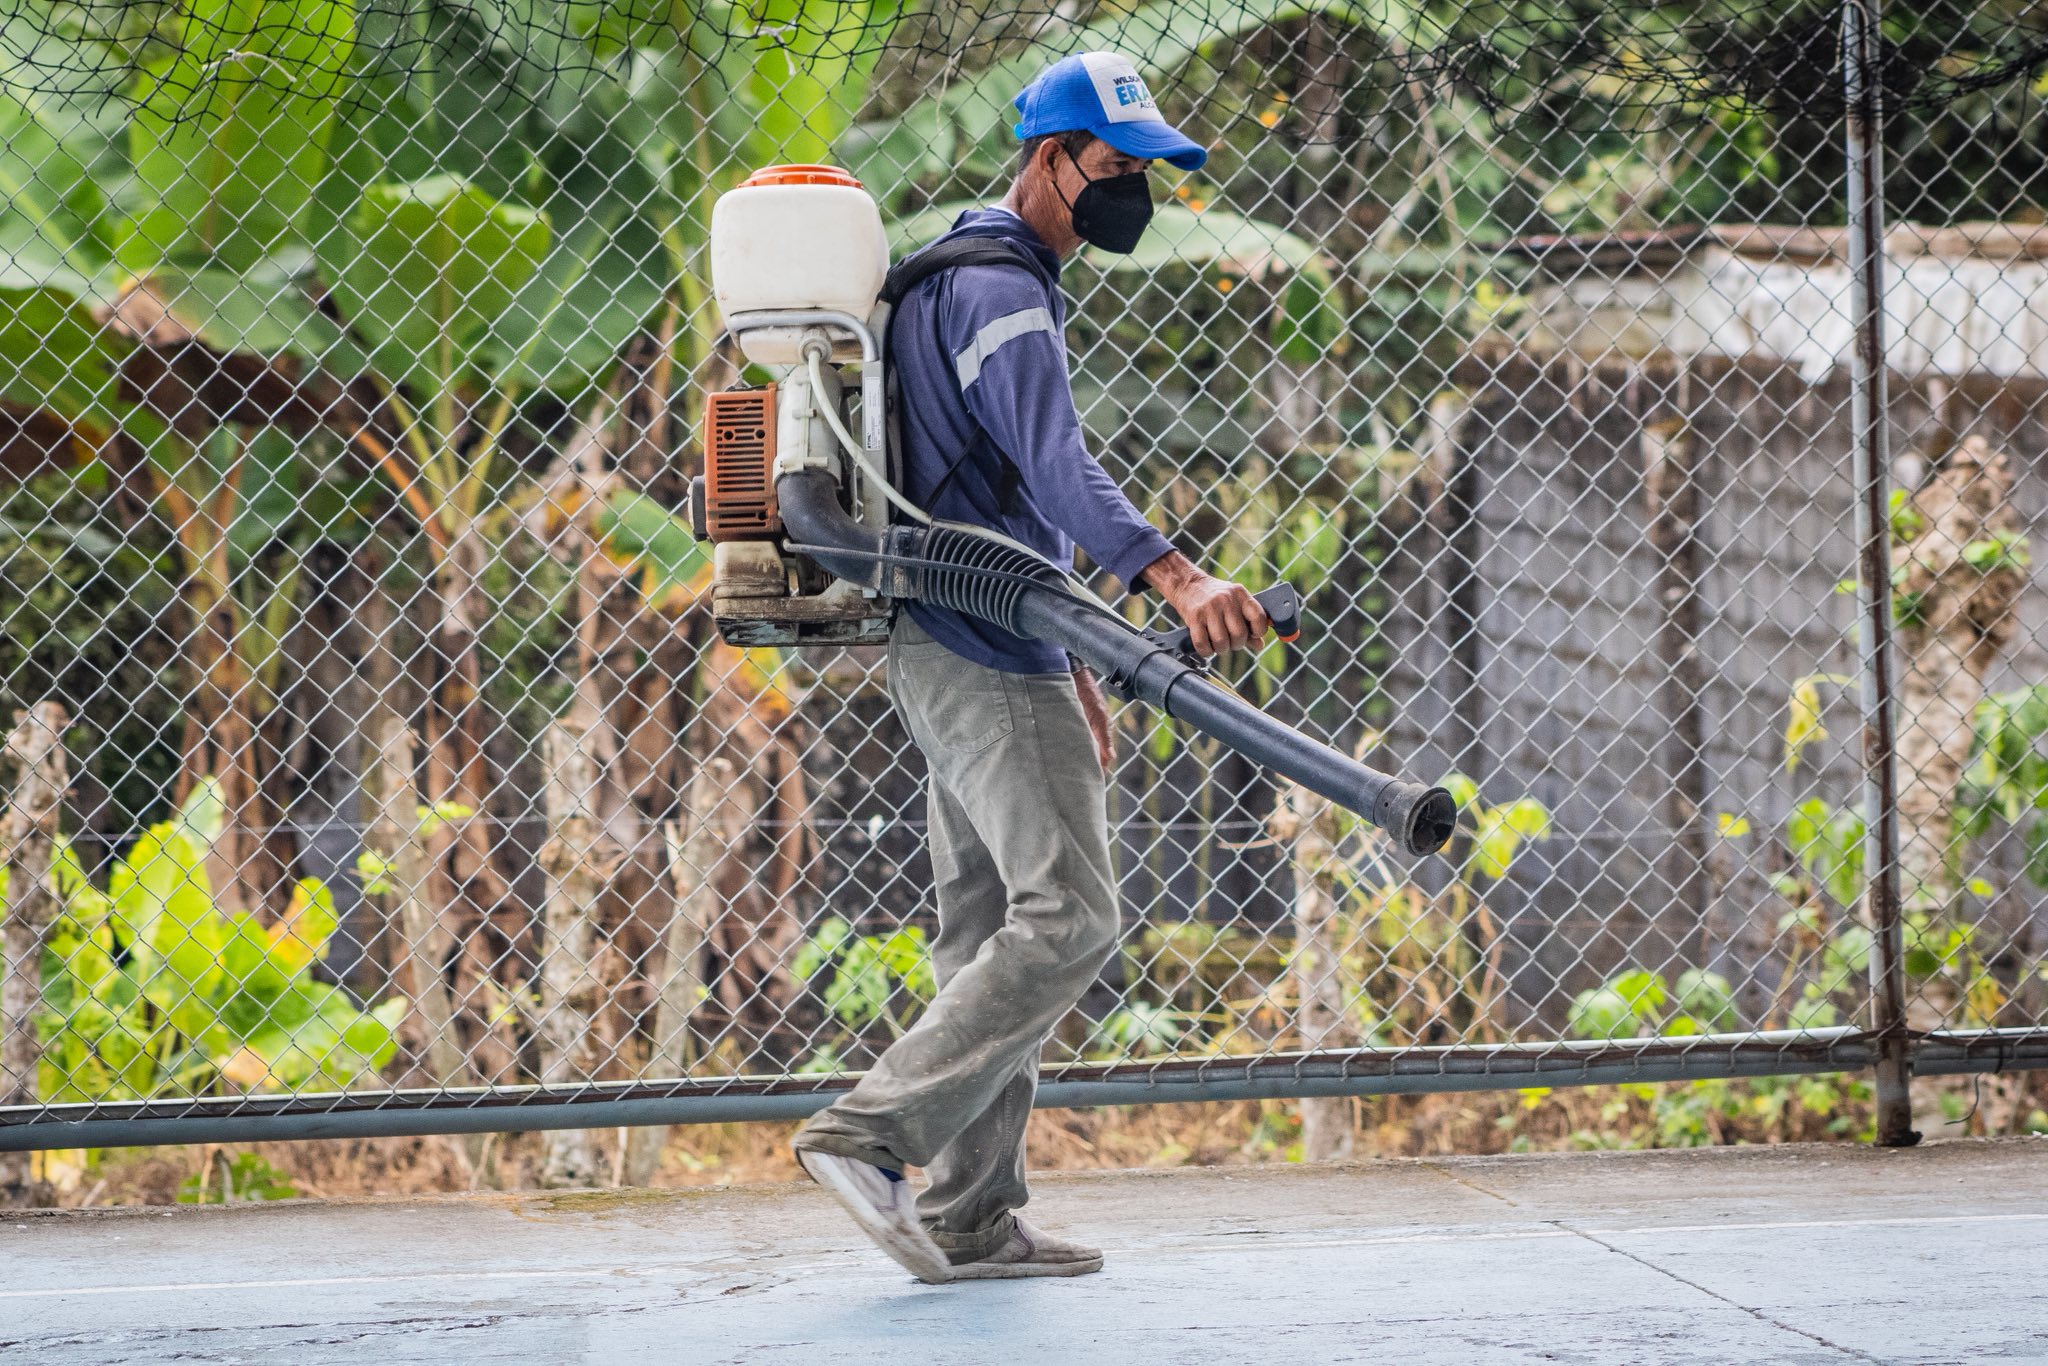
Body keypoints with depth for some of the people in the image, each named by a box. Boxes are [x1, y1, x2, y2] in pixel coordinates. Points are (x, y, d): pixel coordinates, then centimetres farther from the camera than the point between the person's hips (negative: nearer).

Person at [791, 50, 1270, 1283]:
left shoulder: (990, 284, 20)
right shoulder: (998, 292, -15)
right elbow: (1057, 466, -31)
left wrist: (1069, 663, 26)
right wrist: (1175, 579, -46)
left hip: (967, 656, 11)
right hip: (986, 660, -11)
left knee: (996, 930, 10)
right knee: (1068, 919, -15)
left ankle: (969, 1222, 11)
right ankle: (868, 1135, -16)